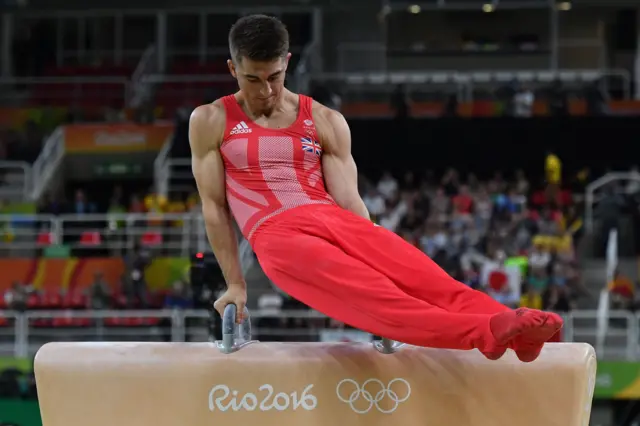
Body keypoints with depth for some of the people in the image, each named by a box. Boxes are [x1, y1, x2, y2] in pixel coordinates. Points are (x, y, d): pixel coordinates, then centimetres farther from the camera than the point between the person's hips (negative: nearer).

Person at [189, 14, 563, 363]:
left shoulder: (326, 121, 15)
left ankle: (512, 328, -45)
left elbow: (349, 198, 9)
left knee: (416, 272, -25)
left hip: (335, 219, 4)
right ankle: (482, 333, -53)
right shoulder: (211, 122, 9)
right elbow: (214, 206, 8)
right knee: (362, 292, -32)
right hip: (277, 234, -4)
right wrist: (235, 284, 4)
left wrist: (374, 259, -3)